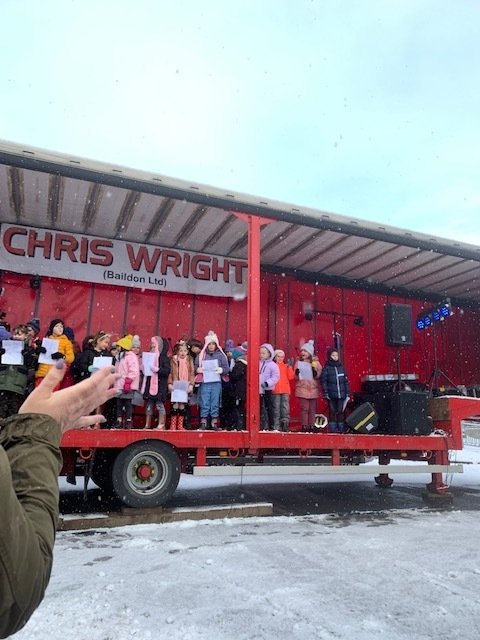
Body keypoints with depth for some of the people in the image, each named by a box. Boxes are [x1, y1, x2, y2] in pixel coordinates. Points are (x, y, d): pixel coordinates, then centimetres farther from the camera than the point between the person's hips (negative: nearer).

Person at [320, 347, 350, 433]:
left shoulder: (341, 367, 10)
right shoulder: (326, 368, -1)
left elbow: (346, 381, 11)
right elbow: (323, 381, -5)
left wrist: (347, 393, 7)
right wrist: (325, 393, -11)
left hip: (341, 394, 3)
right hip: (331, 395, -3)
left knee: (341, 412, 4)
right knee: (332, 411, 3)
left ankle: (341, 428, 12)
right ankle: (332, 428, 10)